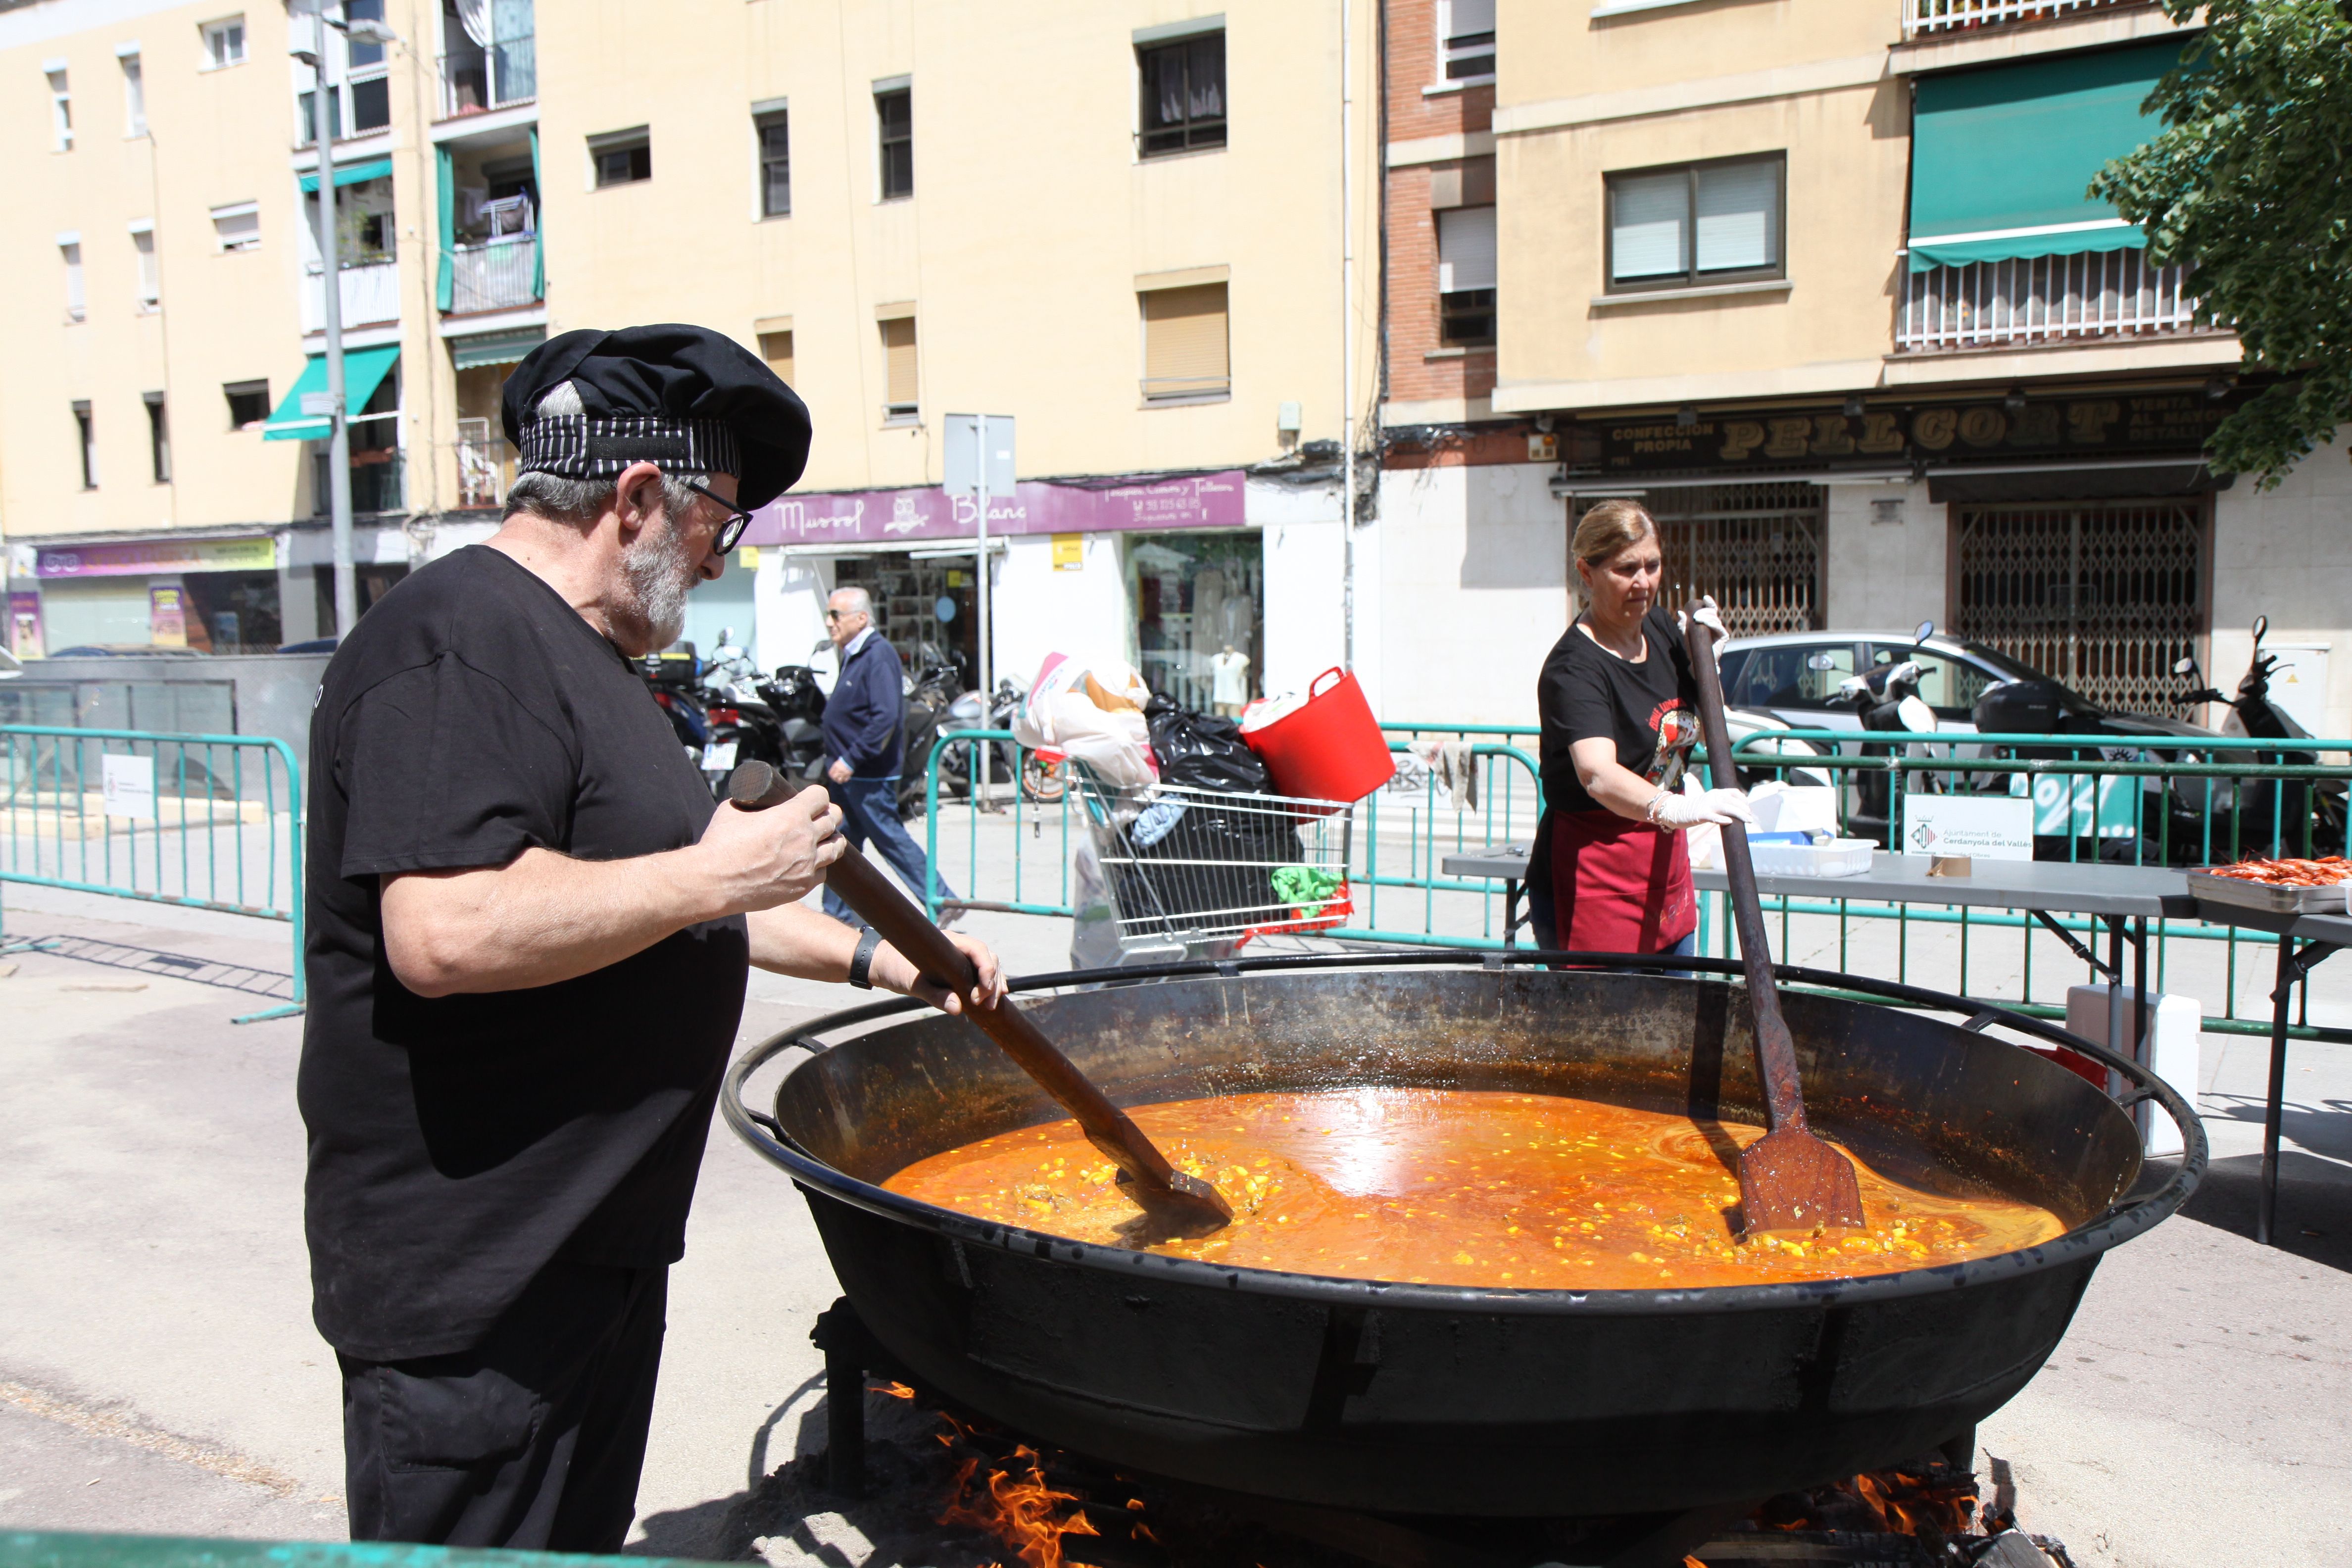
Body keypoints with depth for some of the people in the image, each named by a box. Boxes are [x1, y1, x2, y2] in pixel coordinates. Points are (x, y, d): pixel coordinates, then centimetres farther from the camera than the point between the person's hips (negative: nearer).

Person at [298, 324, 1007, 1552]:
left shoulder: (575, 656, 16)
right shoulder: (463, 642, -19)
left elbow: (655, 901, 24)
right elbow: (444, 935, -32)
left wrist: (878, 962, 20)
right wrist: (719, 870, -23)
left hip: (596, 1249, 10)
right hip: (469, 1282, -10)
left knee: (584, 1535, 22)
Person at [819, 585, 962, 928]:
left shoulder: (878, 656, -17)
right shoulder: (853, 655, 14)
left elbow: (886, 717, -26)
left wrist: (851, 761, -25)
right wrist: (838, 760, 15)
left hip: (869, 775, -10)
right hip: (848, 773, 10)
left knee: (891, 841, -3)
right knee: (843, 841, 13)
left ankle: (944, 902, 4)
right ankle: (838, 913, 21)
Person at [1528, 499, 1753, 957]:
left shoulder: (1658, 625, 4)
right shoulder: (1573, 670, -20)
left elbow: (1698, 731, 19)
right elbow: (1597, 774, -37)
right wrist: (1671, 808, -54)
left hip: (1666, 872, 8)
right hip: (1596, 887, -8)